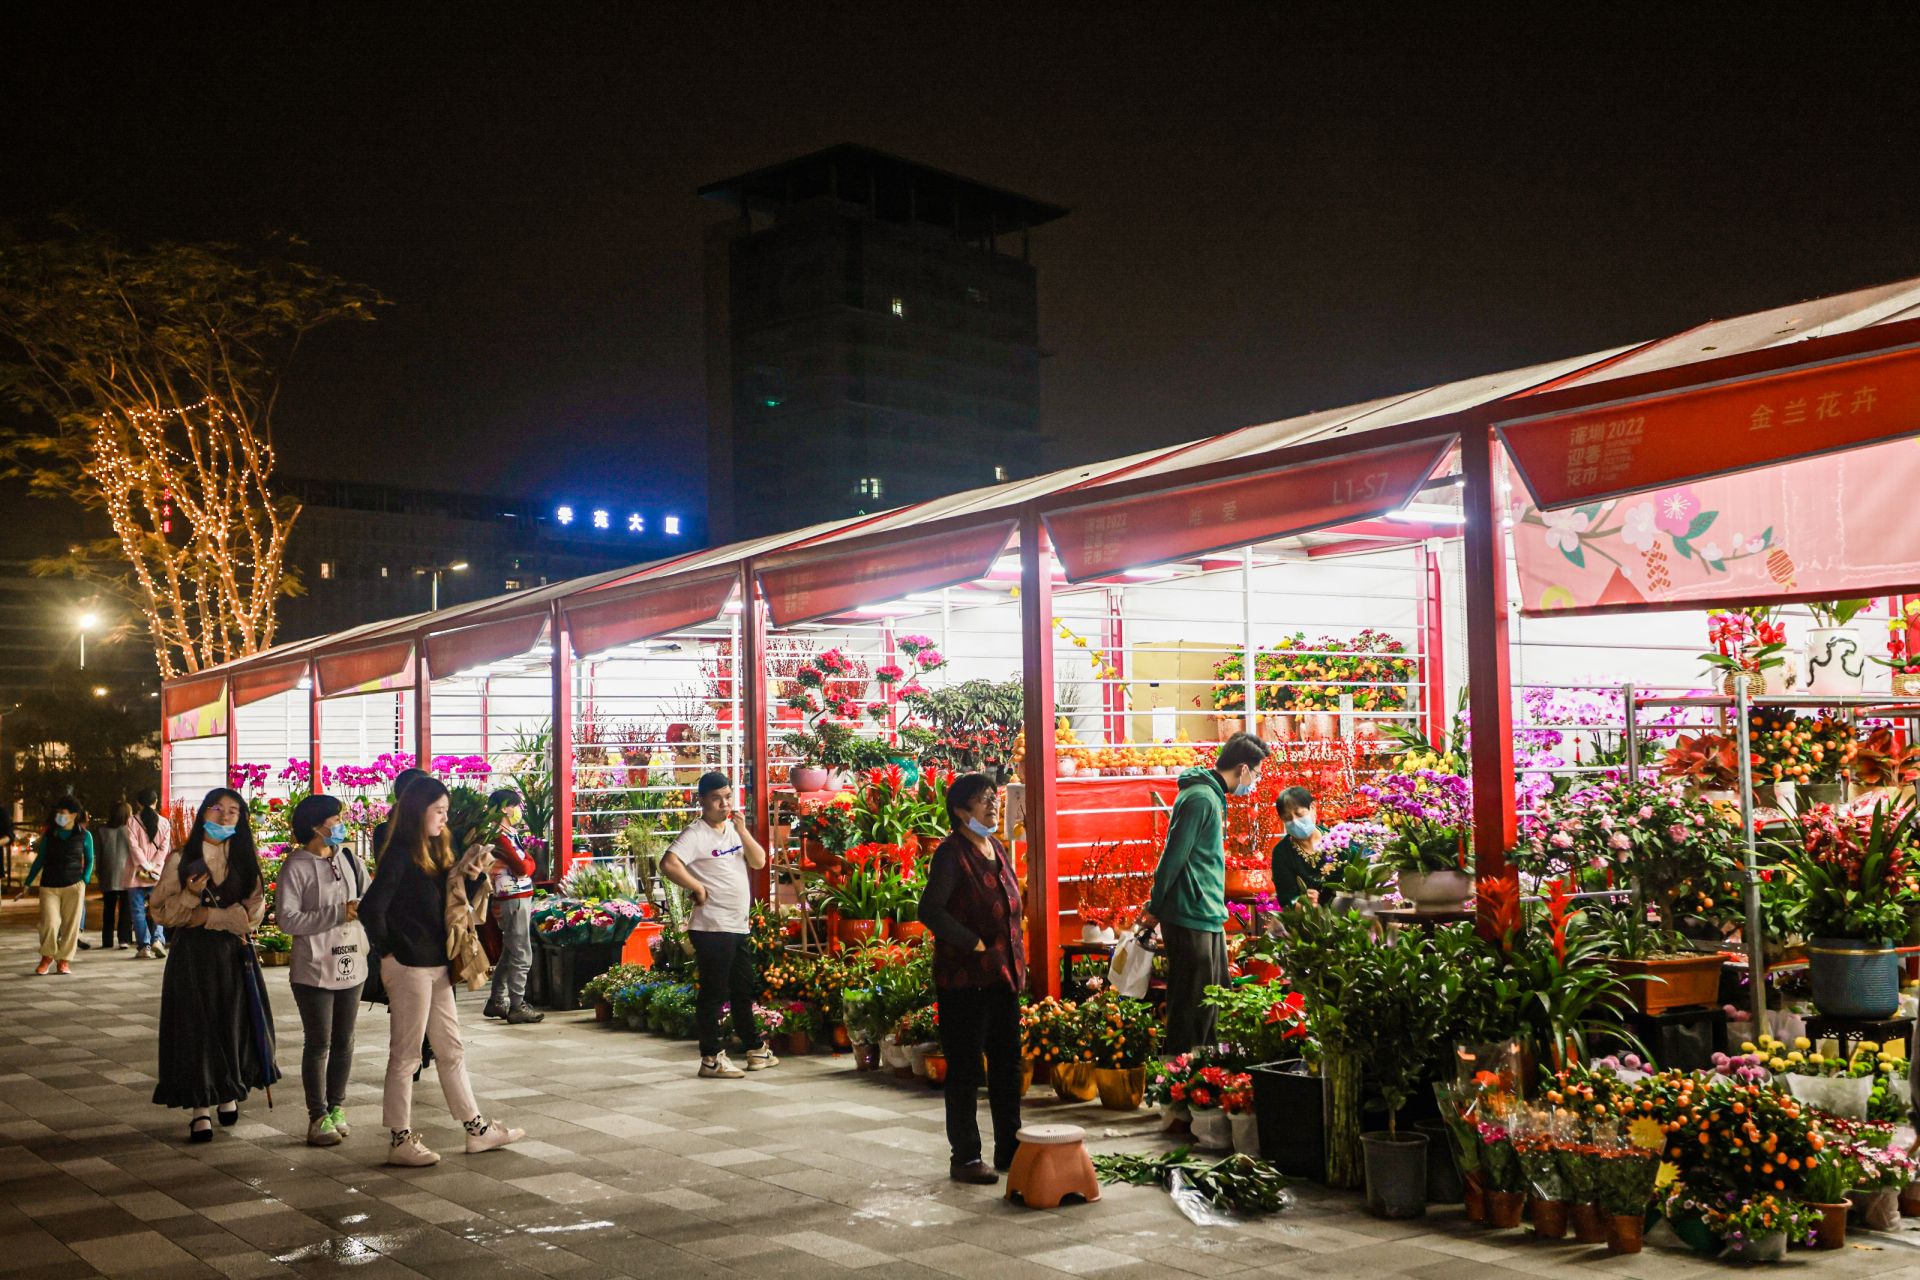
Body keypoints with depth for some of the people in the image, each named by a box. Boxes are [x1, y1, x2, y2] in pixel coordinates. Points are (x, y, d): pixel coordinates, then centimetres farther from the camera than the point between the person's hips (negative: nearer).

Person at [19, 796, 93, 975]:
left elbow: (89, 860, 11)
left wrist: (84, 880, -3)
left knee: (71, 924, 0)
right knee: (49, 923, -9)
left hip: (73, 886, -1)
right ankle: (47, 956, 13)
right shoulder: (50, 834, 7)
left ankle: (64, 959, 13)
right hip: (49, 885, 1)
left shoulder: (84, 835, 2)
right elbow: (40, 859, 14)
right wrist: (27, 883, 12)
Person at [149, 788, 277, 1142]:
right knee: (195, 1027, -4)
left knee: (234, 1024, 5)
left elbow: (254, 910, -2)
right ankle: (200, 1109, -1)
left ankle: (228, 1093, 26)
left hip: (234, 954, 2)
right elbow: (161, 910, -1)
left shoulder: (246, 857, 6)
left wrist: (206, 916, -12)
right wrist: (190, 896, -19)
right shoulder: (181, 858, 2)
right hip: (192, 955, -1)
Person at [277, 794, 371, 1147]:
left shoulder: (348, 859, 9)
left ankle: (336, 1108, 24)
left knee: (344, 1042, 12)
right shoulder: (296, 866, -9)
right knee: (319, 1044, 0)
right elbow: (288, 919, -17)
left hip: (351, 965, 6)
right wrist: (338, 914, -19)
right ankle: (318, 1117, 10)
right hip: (315, 969, -6)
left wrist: (361, 908, -16)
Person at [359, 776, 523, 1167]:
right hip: (409, 968, -9)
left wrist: (474, 878, -1)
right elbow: (371, 908, -23)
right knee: (405, 1055, 1)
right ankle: (400, 1140, 10)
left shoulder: (437, 853, 11)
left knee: (451, 1050, 14)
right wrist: (388, 951, -12)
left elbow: (453, 906, 16)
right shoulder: (400, 856, -15)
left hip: (437, 966, 9)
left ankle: (477, 1129, 21)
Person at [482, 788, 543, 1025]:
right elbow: (523, 868, -19)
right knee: (521, 956, -6)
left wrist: (525, 862, -3)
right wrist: (530, 861, -1)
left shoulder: (504, 836, 16)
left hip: (515, 900, 10)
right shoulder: (501, 838, -16)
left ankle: (497, 1002, 24)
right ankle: (517, 1007, -1)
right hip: (515, 901, -10)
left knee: (509, 954, 17)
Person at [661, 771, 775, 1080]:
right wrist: (698, 889, -18)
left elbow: (759, 861, 5)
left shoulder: (734, 830, 13)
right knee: (714, 994, -2)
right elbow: (669, 864, -27)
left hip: (738, 927, 8)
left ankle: (755, 1050, 30)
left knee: (745, 989, 18)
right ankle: (712, 1060, 5)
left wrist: (742, 830, -7)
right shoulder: (696, 834, -12)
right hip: (712, 927, -8)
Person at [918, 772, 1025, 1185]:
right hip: (965, 979, -8)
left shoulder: (997, 849, 12)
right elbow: (931, 910, -22)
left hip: (1003, 976, 8)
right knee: (965, 1069, 1)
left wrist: (1016, 963, 12)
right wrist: (974, 944, -18)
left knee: (1007, 1064, 14)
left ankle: (1009, 1147, 26)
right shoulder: (952, 853, -14)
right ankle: (964, 1157, 11)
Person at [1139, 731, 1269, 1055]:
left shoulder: (1214, 797, 16)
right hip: (1191, 918, -10)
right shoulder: (1201, 798, -16)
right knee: (1191, 1005, -4)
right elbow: (1173, 856, -17)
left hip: (1209, 918, 10)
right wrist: (1155, 909, -10)